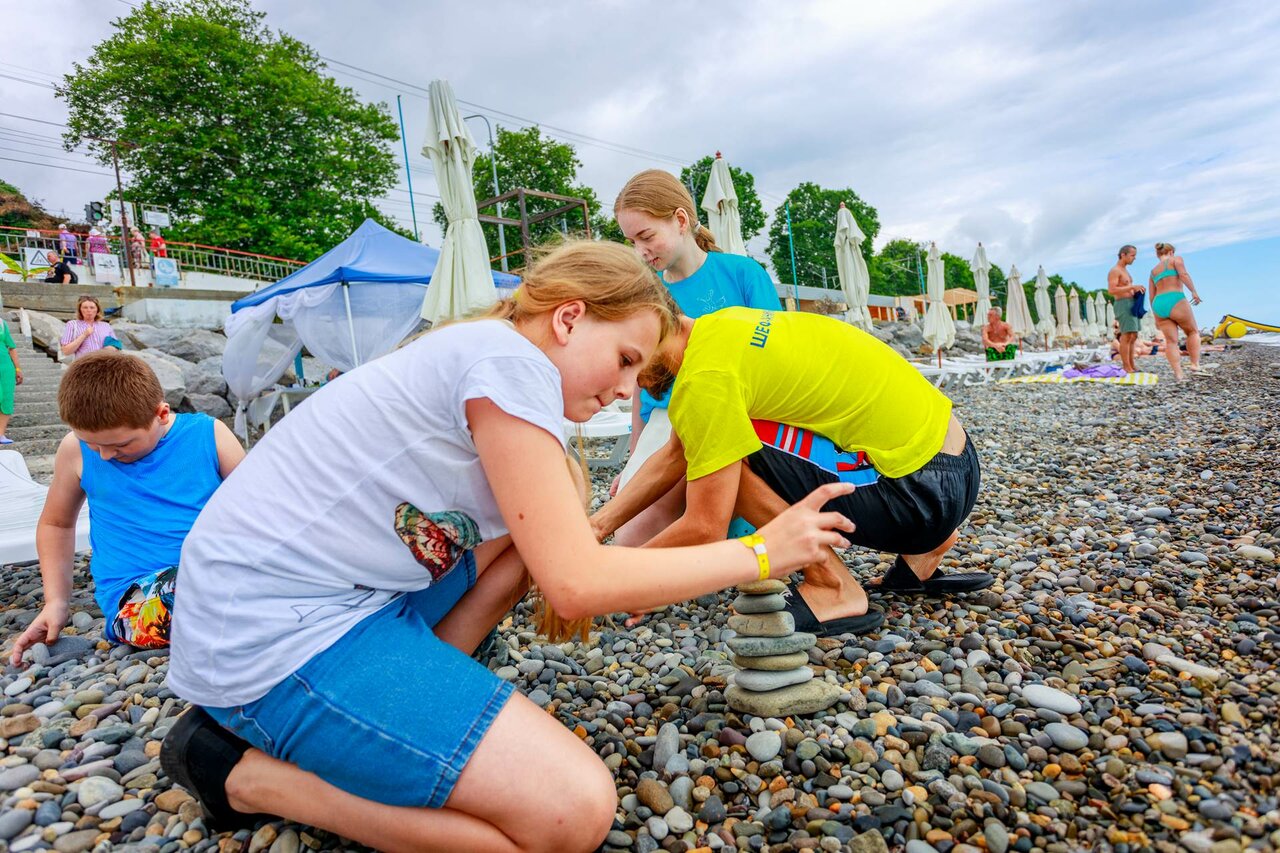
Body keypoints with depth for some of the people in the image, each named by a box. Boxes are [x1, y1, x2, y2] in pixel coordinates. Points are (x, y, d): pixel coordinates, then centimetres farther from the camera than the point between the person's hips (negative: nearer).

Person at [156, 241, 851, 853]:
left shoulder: (478, 357, 13)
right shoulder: (510, 359, -17)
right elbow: (575, 584, -19)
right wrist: (759, 554, -11)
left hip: (345, 593, 10)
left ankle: (400, 710, 7)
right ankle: (248, 771, -2)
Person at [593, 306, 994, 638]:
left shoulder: (704, 376, -20)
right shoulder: (719, 326, 8)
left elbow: (704, 527, -18)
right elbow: (674, 456, 14)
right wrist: (598, 526, 11)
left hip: (926, 488, -9)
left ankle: (833, 591, -2)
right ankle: (921, 550, 20)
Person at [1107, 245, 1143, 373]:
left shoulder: (1125, 270, 21)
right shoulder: (1114, 271, -10)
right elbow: (1111, 290, -22)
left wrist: (1136, 290, 9)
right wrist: (1132, 287, -23)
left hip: (1132, 304, 10)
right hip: (1123, 304, -10)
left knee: (1133, 337, 10)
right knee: (1126, 336, -11)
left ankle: (1131, 366, 14)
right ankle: (1126, 367, -10)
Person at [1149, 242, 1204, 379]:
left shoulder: (1153, 270, 25)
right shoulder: (1176, 259, 11)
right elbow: (1183, 274, -11)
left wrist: (1156, 318, 26)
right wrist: (1194, 291, -16)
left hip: (1159, 306, 5)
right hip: (1176, 302, -5)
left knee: (1171, 341, 2)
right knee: (1193, 332, 15)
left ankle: (1178, 374, -8)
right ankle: (1195, 364, 6)